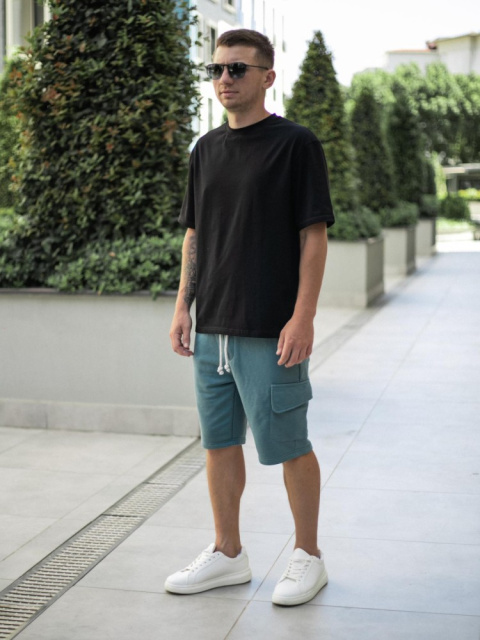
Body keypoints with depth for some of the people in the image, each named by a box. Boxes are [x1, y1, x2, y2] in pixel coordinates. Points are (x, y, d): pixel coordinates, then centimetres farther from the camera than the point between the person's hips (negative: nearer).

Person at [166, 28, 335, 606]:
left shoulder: (295, 144, -6)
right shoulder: (207, 150, 13)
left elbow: (313, 235, -9)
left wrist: (302, 318, -16)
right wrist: (183, 307, 11)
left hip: (271, 331, -6)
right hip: (213, 327, 6)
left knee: (286, 446, 2)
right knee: (219, 442, 12)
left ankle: (307, 556, 19)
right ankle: (227, 554, 25)